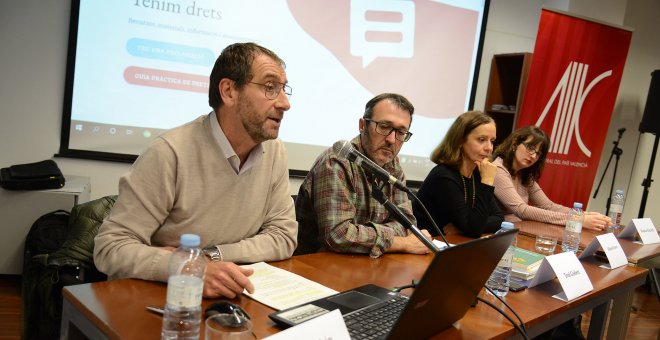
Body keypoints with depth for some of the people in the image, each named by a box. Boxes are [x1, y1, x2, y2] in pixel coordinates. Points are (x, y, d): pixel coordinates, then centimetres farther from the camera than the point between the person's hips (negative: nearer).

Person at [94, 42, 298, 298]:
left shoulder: (274, 152, -4)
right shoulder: (172, 153, -20)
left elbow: (283, 236, 0)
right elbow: (111, 247, -17)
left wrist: (210, 256, -14)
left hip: (225, 298, 4)